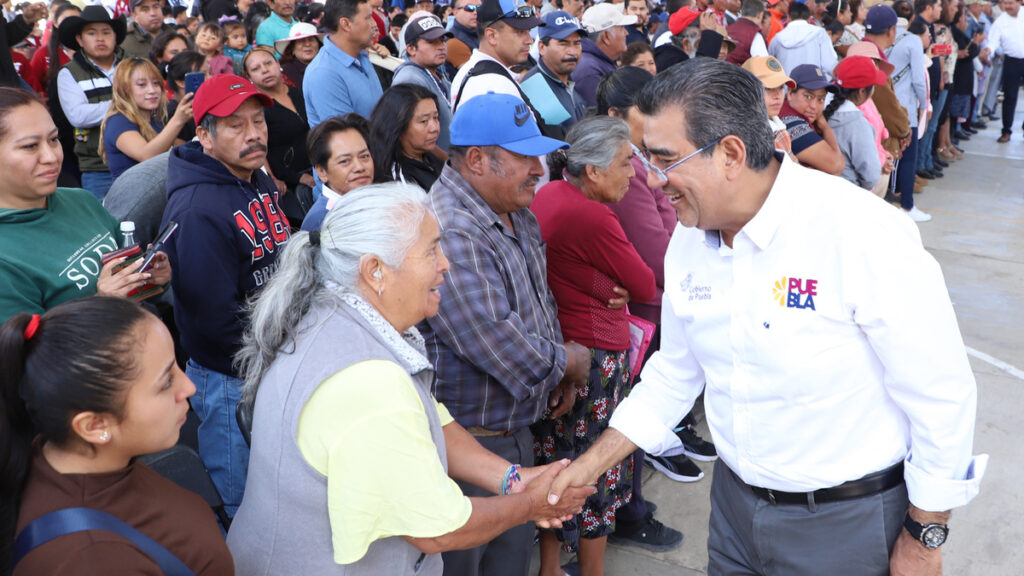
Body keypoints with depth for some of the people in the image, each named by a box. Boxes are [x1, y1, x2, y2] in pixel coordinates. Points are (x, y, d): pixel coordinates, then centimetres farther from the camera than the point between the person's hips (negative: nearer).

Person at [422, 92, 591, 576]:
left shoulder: (516, 214, 5)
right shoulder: (449, 234, -28)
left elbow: (540, 297, 20)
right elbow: (505, 350, -30)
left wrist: (561, 374, 9)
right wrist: (571, 362, -11)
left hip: (516, 429, 9)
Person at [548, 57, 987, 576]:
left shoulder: (862, 234, -25)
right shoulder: (688, 239, -4)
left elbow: (941, 395, -18)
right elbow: (674, 373, 7)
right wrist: (589, 465, 4)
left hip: (845, 519, -5)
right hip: (734, 501, 6)